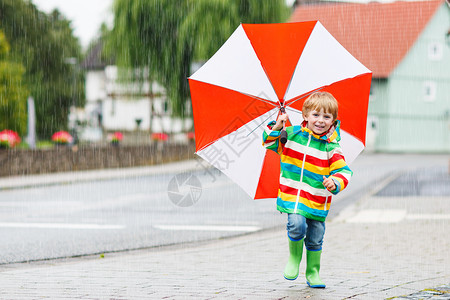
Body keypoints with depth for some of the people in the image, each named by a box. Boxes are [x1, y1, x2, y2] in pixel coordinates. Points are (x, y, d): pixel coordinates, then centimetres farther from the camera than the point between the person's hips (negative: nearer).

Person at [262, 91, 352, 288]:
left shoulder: (331, 148, -2)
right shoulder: (291, 134, 1)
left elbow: (344, 171, -3)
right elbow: (269, 142, 10)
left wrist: (335, 182, -24)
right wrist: (276, 128, -9)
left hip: (317, 201, 1)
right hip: (293, 195, -1)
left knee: (315, 239, 7)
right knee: (297, 225, -23)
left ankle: (313, 273, 27)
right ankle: (294, 257, 6)